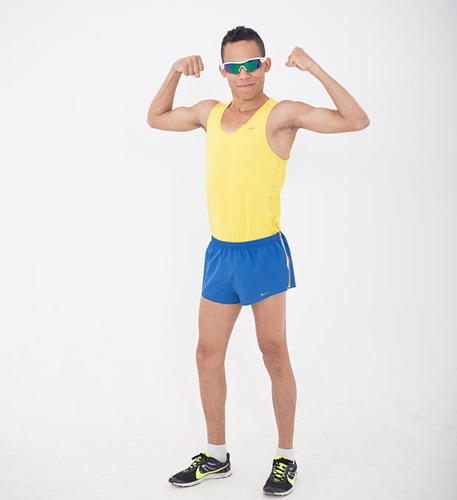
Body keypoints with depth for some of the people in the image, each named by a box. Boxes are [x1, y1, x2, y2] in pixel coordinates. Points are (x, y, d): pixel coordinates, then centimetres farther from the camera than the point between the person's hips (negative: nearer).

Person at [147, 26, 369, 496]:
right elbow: (156, 118, 26)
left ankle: (285, 458, 19)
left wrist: (314, 69, -21)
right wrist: (175, 72, 13)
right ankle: (216, 457, 26)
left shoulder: (281, 114, -8)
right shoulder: (210, 112, 10)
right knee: (208, 355, 10)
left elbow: (356, 121, -17)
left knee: (274, 354, 3)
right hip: (219, 251, 6)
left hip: (263, 251, -6)